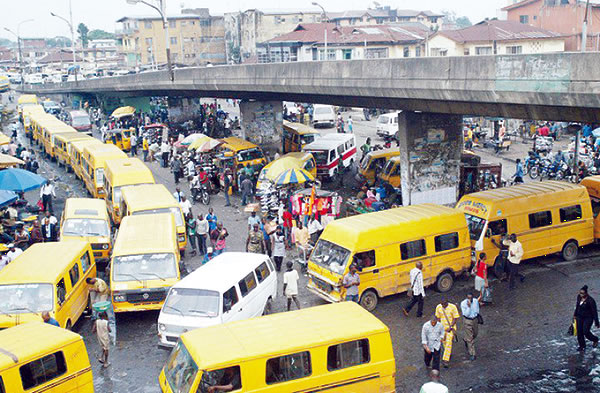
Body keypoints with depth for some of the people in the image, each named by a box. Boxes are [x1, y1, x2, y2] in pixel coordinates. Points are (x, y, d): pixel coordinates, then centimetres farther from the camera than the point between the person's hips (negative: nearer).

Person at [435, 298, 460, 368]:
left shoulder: (453, 307, -17)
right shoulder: (438, 307, -6)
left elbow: (456, 318, -11)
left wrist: (450, 327, -15)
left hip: (451, 327, -4)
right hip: (442, 327, 4)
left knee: (449, 343, -11)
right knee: (444, 342, 14)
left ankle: (446, 360, -11)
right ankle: (449, 353, 40)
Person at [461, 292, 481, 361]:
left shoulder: (476, 301, -9)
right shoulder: (463, 303, -20)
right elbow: (466, 314, -23)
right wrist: (469, 306, -33)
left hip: (475, 319, 5)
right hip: (467, 321, -5)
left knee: (475, 334, 23)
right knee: (470, 338, 0)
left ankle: (465, 340, 53)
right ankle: (471, 354, 10)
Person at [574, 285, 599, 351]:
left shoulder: (590, 300, -24)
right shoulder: (579, 297, -5)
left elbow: (594, 312, -18)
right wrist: (575, 314, 24)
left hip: (588, 318, -6)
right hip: (579, 317, 6)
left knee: (586, 332, -10)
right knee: (579, 332, 6)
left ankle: (595, 340, 21)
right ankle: (582, 345, 23)